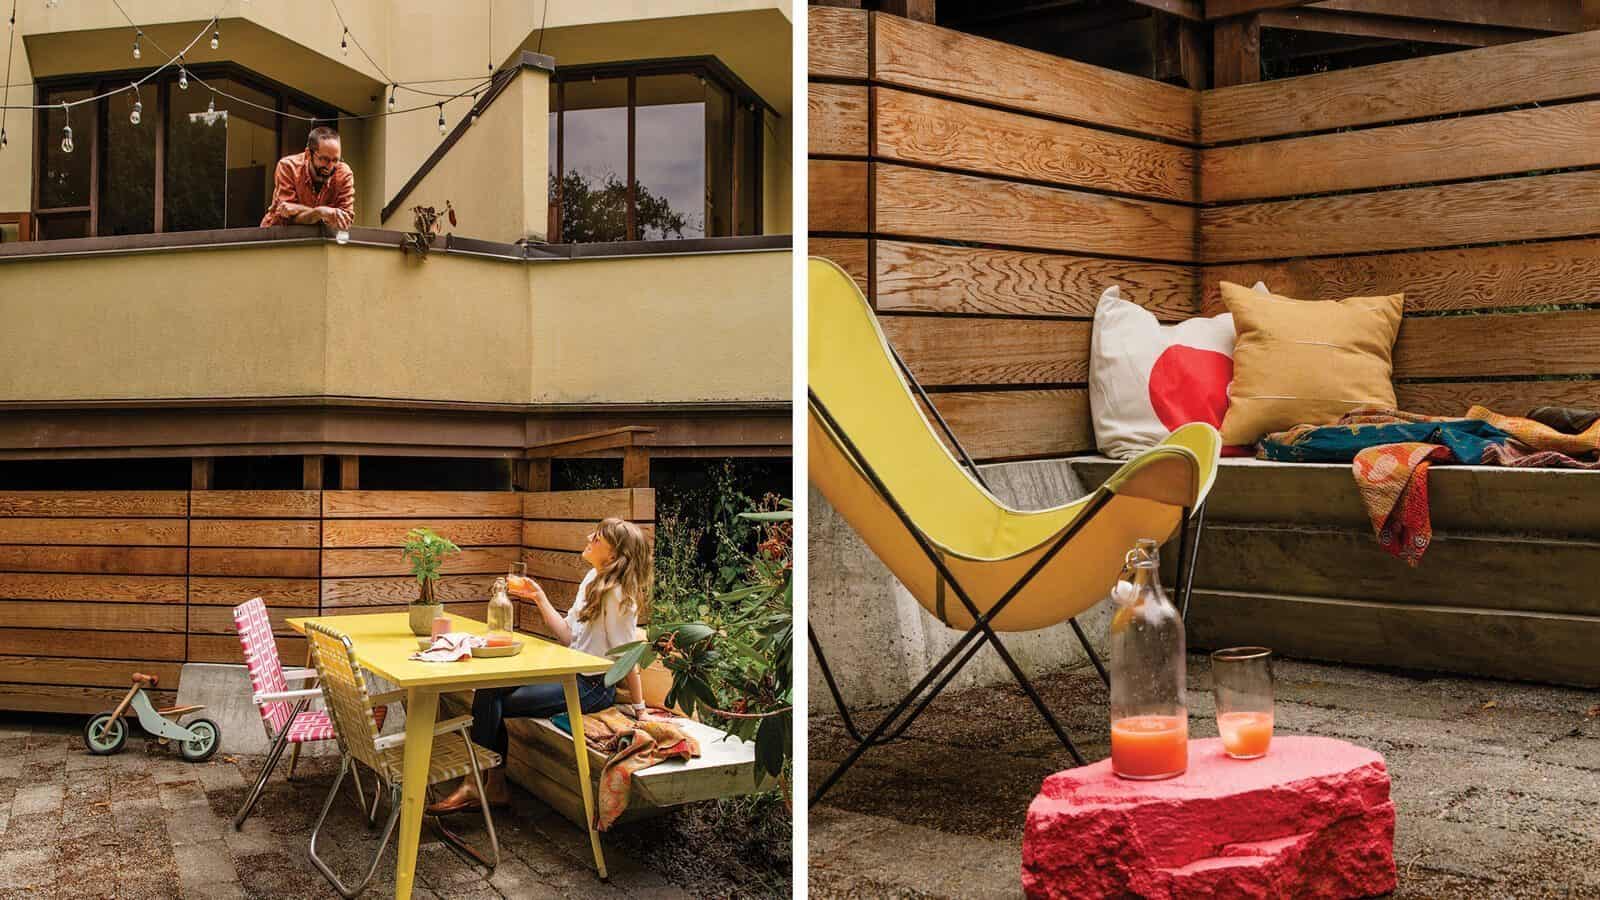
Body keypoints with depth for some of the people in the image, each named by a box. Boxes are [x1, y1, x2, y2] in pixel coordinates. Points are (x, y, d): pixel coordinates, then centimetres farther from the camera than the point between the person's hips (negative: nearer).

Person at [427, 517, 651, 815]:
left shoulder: (618, 594, -17)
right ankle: (493, 785, -4)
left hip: (591, 687, -9)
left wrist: (639, 710, -13)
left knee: (493, 701, -12)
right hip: (571, 675, 9)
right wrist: (540, 598, 8)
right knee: (489, 687, -7)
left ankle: (476, 785, 2)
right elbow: (568, 635, 12)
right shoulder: (592, 580, 11)